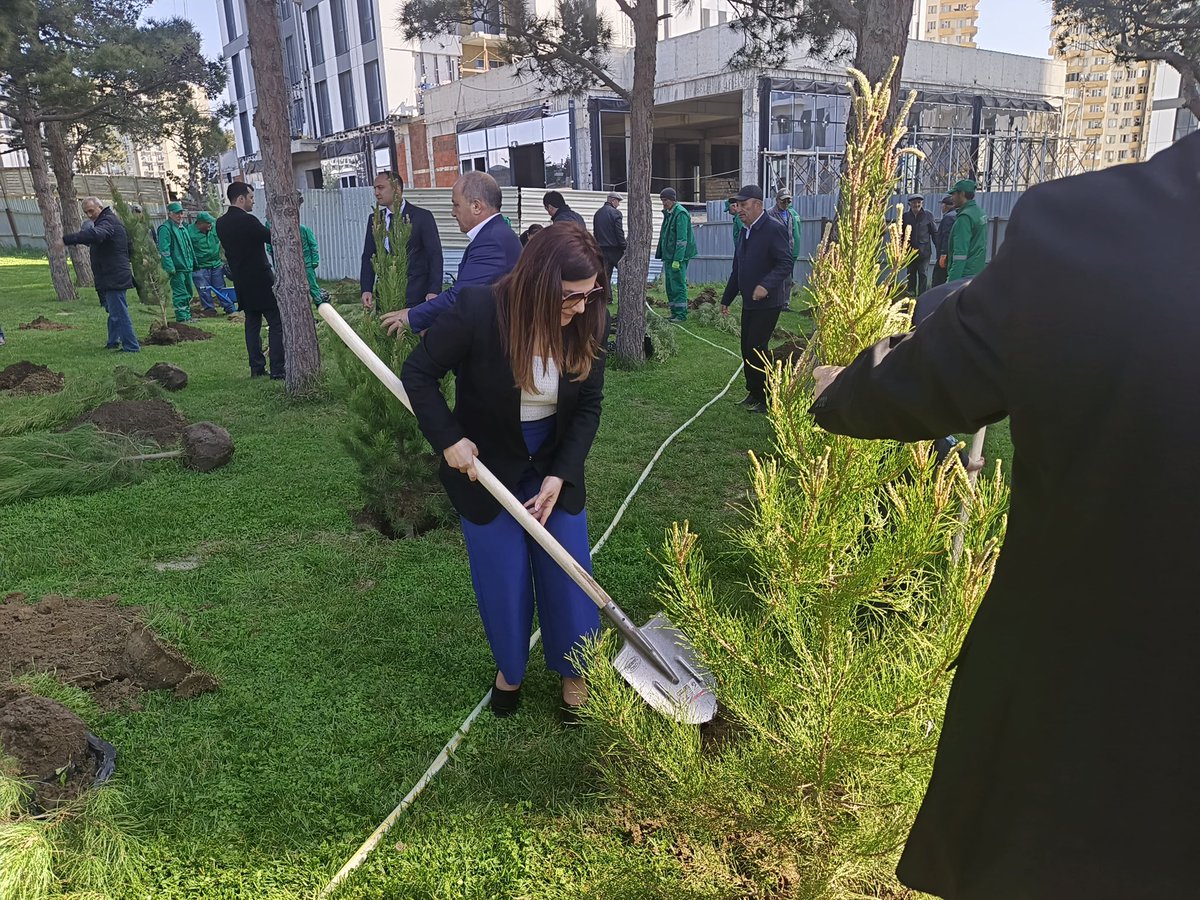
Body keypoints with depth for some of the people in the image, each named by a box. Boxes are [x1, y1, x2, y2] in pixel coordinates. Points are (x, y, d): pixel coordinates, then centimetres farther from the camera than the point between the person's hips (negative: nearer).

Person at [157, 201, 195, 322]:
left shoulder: (182, 228, 19)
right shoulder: (165, 228, -9)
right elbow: (164, 250, -16)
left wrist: (193, 262, 21)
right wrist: (170, 267, -22)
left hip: (187, 267, 9)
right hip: (177, 268, -9)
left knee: (188, 292, 14)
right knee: (179, 293, -7)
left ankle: (188, 315, 23)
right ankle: (182, 317, -5)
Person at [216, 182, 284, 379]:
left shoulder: (221, 223, 8)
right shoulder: (247, 221, -17)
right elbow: (273, 238, -12)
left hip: (241, 282, 8)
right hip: (261, 281, -8)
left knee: (252, 324, 13)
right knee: (276, 324, -4)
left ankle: (256, 368, 14)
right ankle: (277, 370, -7)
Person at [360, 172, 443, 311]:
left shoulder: (423, 217, -2)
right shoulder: (374, 219, 11)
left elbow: (435, 256, -5)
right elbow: (368, 257, 12)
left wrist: (434, 291, -15)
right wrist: (366, 289, -1)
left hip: (416, 296, -4)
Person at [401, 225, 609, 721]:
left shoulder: (588, 324, -17)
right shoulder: (478, 311, -27)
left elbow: (588, 407, -8)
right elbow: (418, 373, -14)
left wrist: (559, 477, -16)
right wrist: (449, 440, -21)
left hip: (554, 464, 3)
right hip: (485, 463, -2)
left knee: (567, 571, 8)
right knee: (502, 580, 9)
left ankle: (574, 670, 31)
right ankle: (509, 669, 36)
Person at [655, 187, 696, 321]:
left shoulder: (680, 213, -14)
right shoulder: (668, 213, 14)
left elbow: (682, 239, -19)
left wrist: (677, 259, -22)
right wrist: (662, 255, 18)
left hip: (678, 257, -9)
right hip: (668, 256, 9)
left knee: (678, 285, -5)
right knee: (670, 286, 12)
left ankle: (681, 314, 0)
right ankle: (674, 313, 19)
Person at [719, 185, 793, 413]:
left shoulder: (774, 229, -13)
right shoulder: (745, 231, 15)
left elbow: (786, 263, -19)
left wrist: (766, 285, -32)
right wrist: (727, 299, 23)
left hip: (767, 302, -8)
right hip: (749, 302, 9)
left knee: (756, 348, -9)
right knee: (747, 349, 11)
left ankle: (766, 399, 3)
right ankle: (753, 394, 23)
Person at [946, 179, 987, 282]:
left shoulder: (965, 217, -15)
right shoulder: (980, 213, 15)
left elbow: (961, 252, -21)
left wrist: (952, 280, -23)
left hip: (965, 275, -10)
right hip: (978, 272, 10)